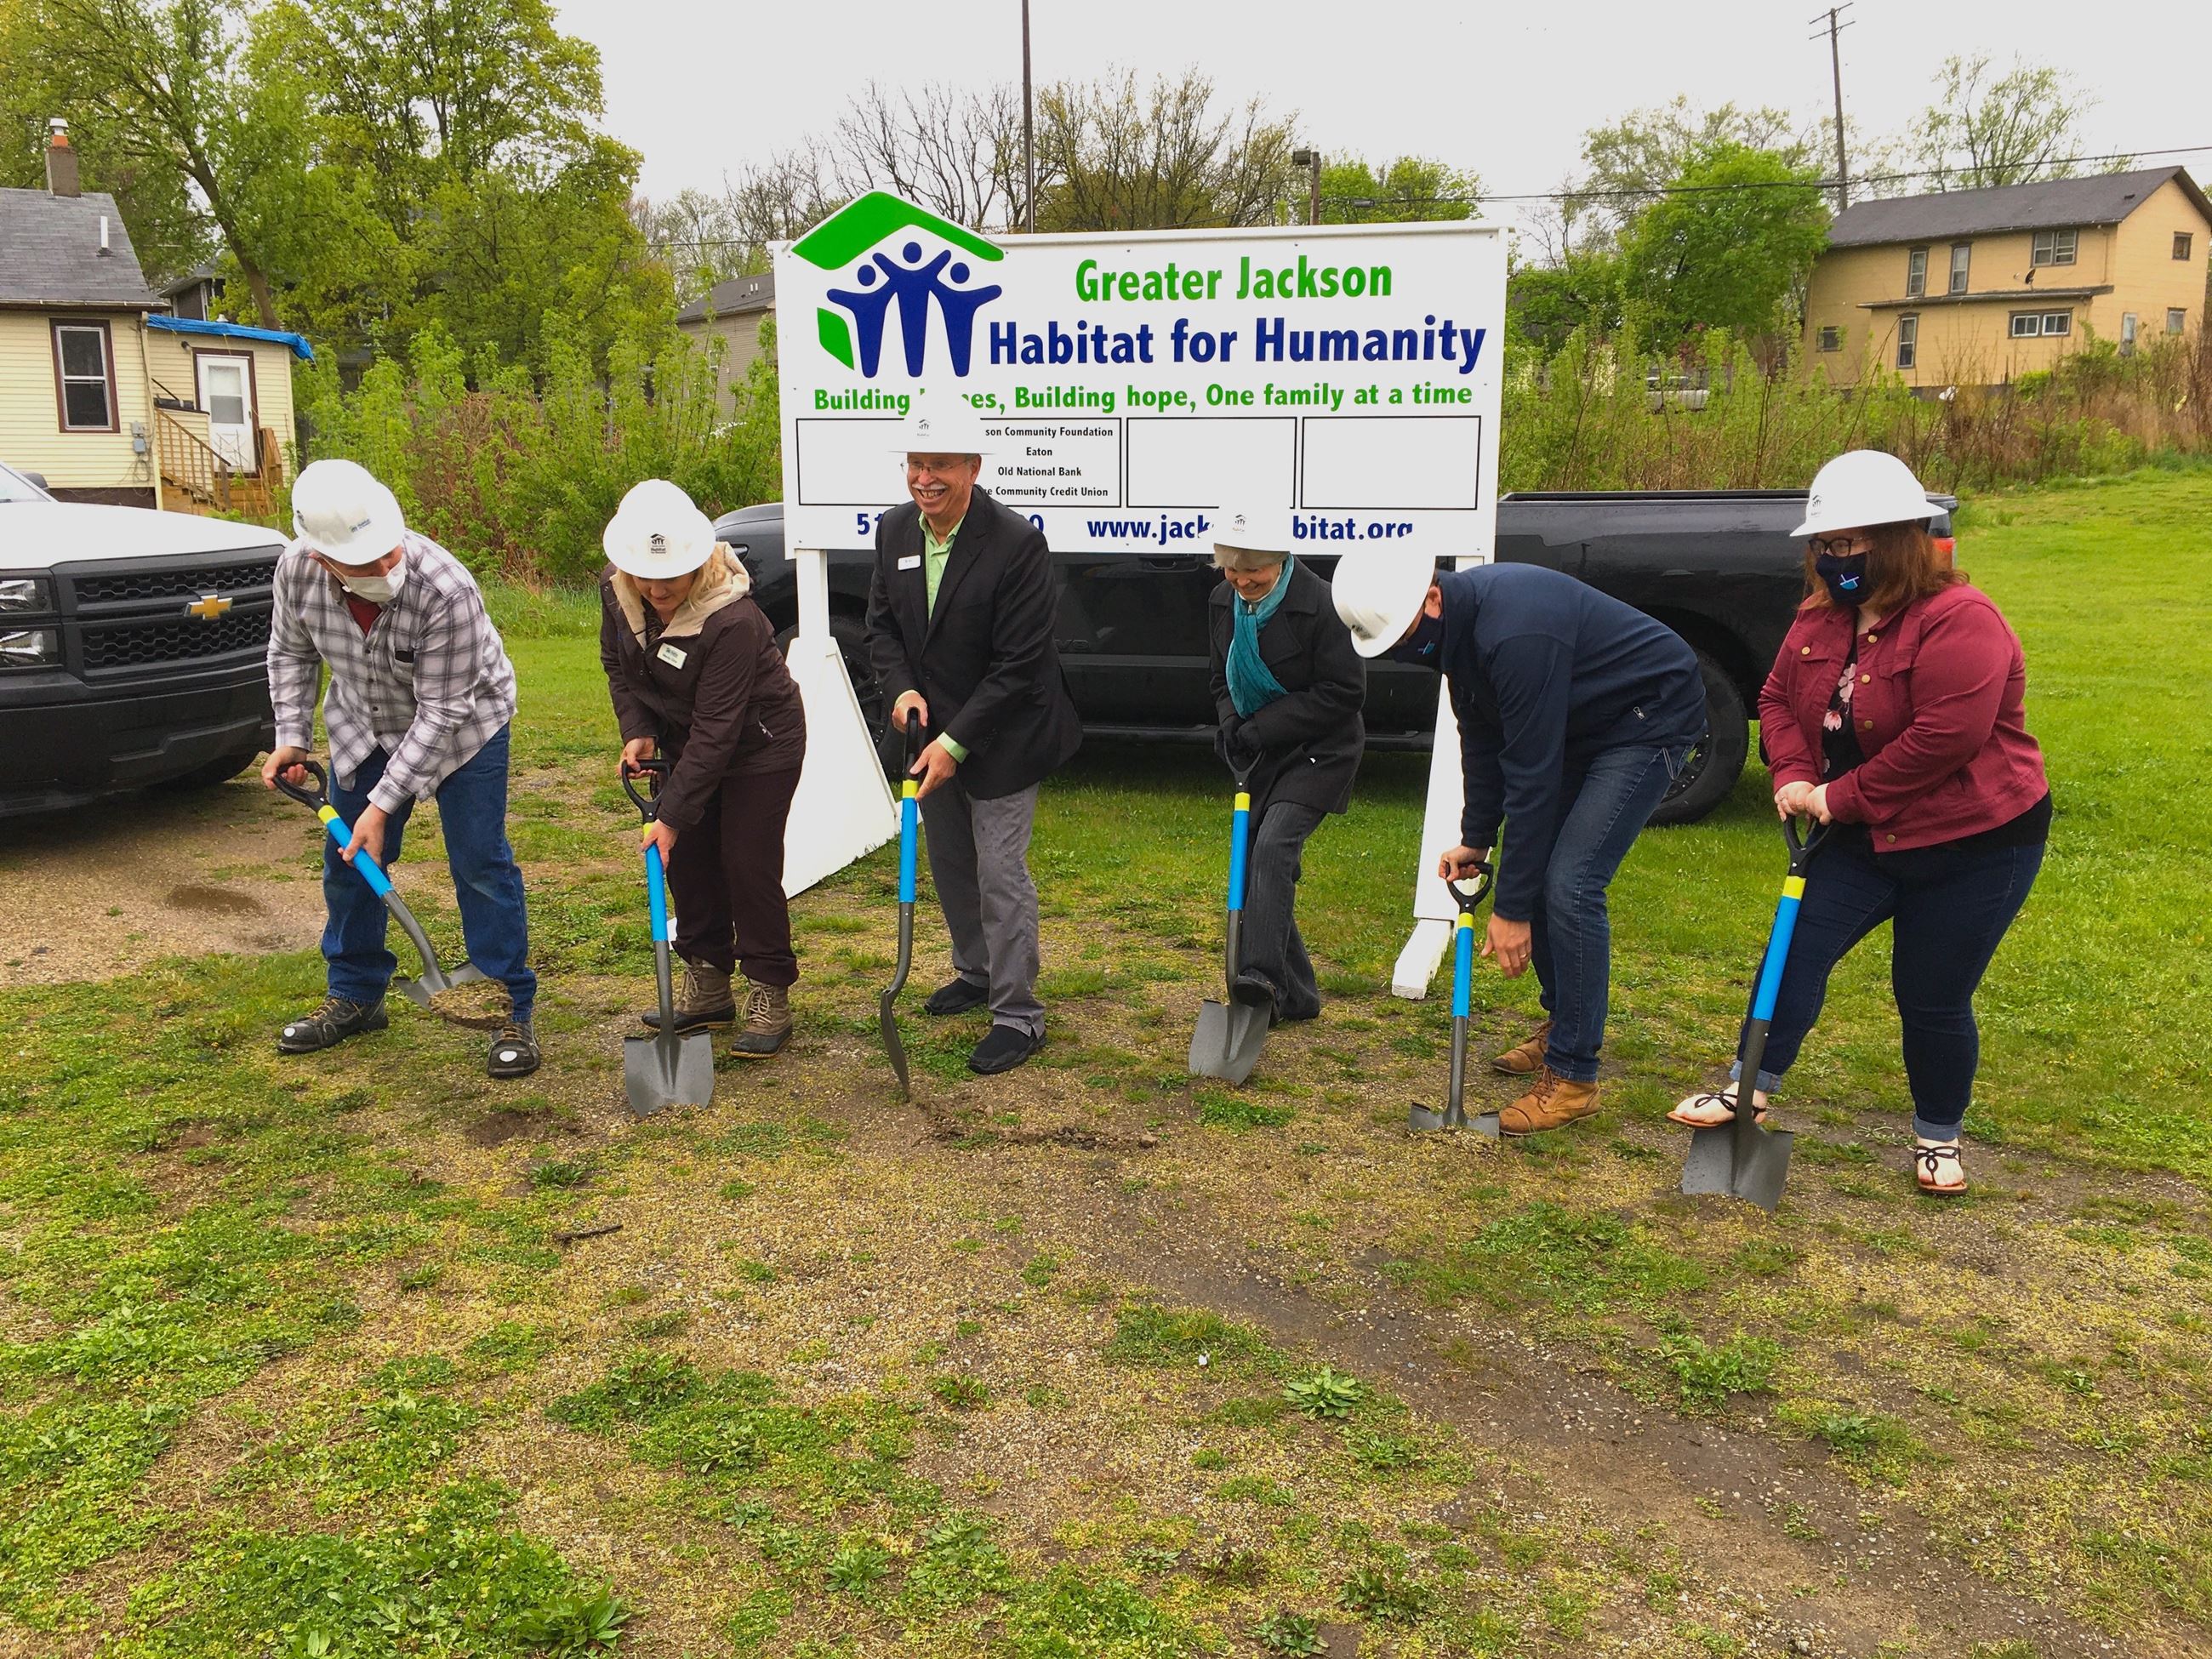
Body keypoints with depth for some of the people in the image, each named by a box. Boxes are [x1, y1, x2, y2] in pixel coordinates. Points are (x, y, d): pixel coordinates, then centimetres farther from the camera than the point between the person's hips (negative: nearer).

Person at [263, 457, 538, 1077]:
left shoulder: (445, 589, -38)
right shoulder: (296, 569, -23)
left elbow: (442, 712, -31)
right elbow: (291, 652, 0)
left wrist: (384, 804, -29)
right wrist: (291, 736, -6)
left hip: (463, 723, -5)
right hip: (364, 724, 5)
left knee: (480, 863, -8)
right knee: (348, 858, 11)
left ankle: (513, 1010, 3)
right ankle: (355, 994, 29)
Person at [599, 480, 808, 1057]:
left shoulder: (732, 619, -35)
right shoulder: (616, 591, -14)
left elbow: (715, 731, -33)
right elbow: (616, 663, 6)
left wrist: (673, 814, -31)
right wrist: (637, 730, -9)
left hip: (760, 745, -7)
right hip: (685, 742, 7)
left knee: (749, 865, -7)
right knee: (689, 860, 8)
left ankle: (770, 998, 6)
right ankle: (707, 987, 22)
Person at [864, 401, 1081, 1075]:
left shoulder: (1018, 543, -22)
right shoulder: (894, 530, -2)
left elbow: (1019, 664, -22)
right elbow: (882, 623, 8)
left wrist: (956, 742, -24)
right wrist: (901, 689, -12)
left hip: (1000, 736, -7)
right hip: (931, 729, 7)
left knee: (1000, 873, -5)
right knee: (949, 865, 20)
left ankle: (1019, 1014, 8)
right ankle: (976, 973, 40)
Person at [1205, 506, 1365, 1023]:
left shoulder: (1320, 604, -19)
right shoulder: (1224, 602, 2)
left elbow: (1345, 690, -19)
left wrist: (1259, 729, -20)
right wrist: (1232, 726, -7)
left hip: (1318, 751, -7)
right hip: (1263, 754, 7)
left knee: (1273, 846, -26)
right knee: (1254, 862, 5)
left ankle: (1260, 976, -28)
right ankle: (1295, 995, 16)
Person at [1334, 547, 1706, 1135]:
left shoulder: (1515, 633, -35)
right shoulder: (1457, 622, -5)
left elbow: (1531, 775, -31)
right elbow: (1481, 738, 8)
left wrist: (1511, 908, -25)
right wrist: (1475, 839, 7)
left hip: (1651, 719, -9)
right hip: (1582, 719, 9)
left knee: (1569, 882, -17)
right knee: (1537, 868, 8)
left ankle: (1573, 1075, -8)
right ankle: (1563, 1025, 26)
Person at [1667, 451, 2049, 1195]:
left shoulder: (1959, 621, -23)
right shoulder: (1822, 617, 2)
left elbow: (1946, 736, -30)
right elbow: (1779, 698, 10)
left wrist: (1841, 797, -22)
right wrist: (1793, 777, -9)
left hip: (1973, 845, -7)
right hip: (1867, 836, 7)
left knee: (1932, 998, 3)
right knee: (1798, 952, 1)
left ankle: (1938, 1139, 25)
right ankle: (1750, 1094, 14)